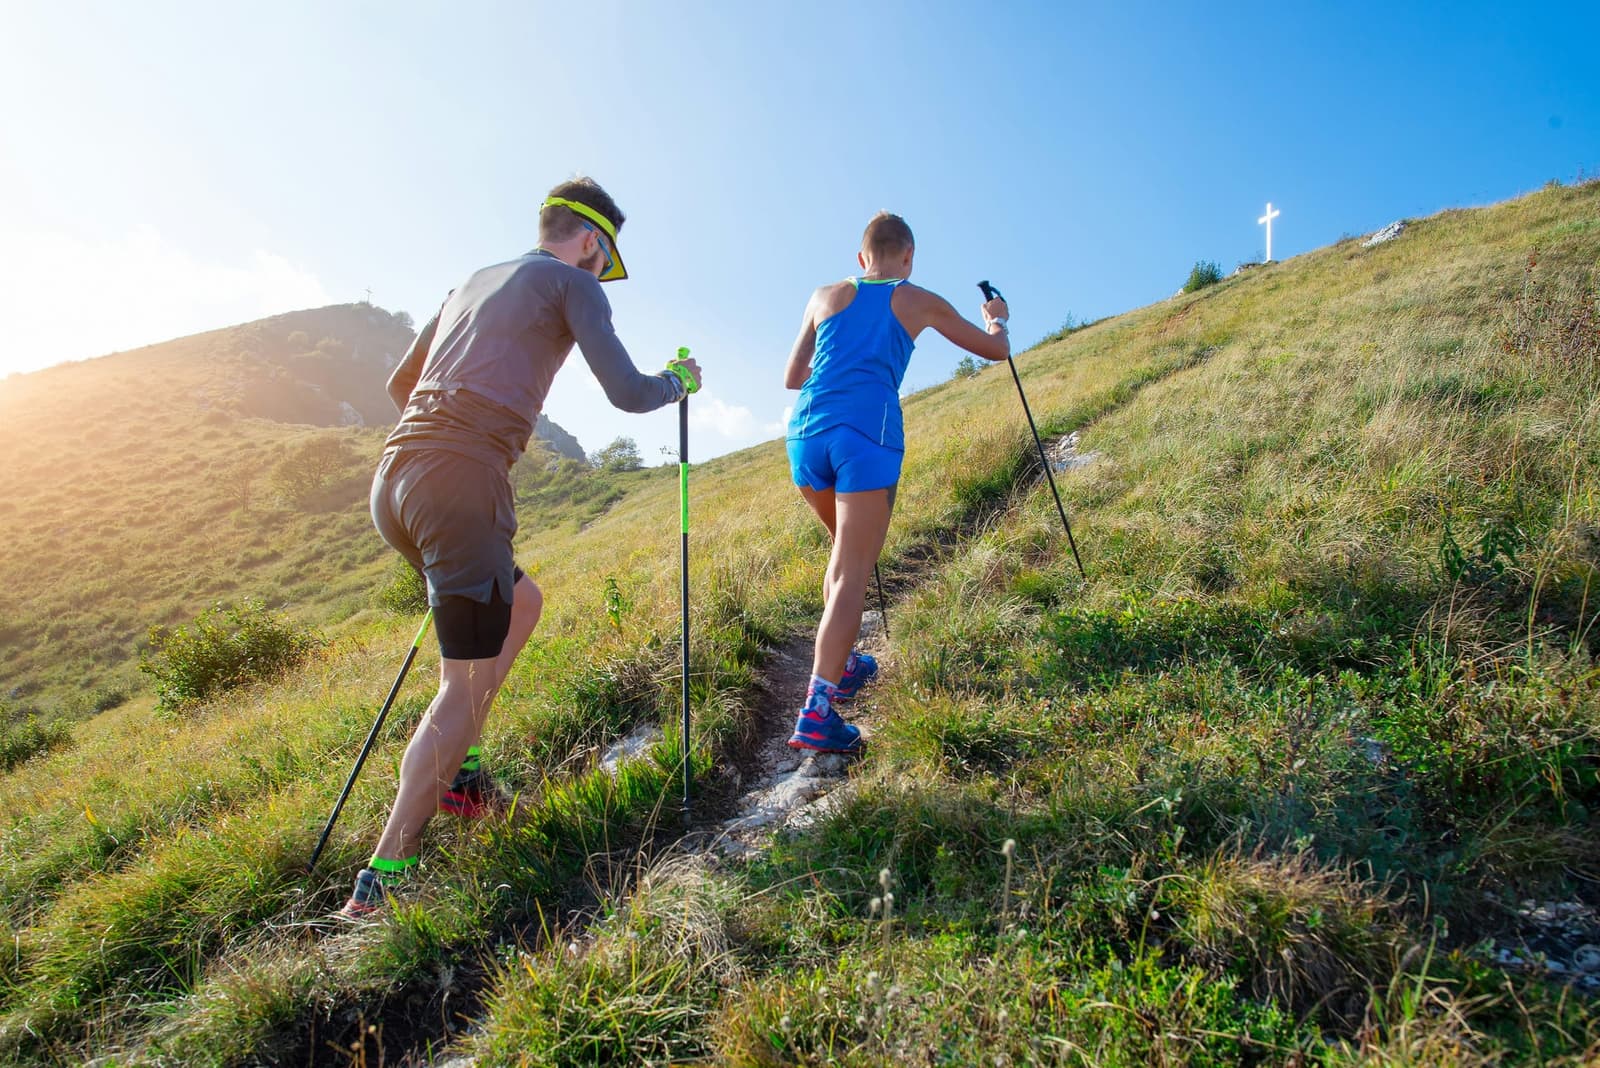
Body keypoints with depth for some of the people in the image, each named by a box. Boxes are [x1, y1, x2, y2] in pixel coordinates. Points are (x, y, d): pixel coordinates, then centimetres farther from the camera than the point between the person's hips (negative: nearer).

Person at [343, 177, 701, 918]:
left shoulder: (473, 282, 26)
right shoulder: (571, 282, 5)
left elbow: (399, 384, 32)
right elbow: (626, 393, -4)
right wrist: (679, 384, 17)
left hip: (393, 482, 8)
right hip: (464, 488, -8)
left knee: (521, 604, 26)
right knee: (466, 683, -1)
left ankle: (456, 771, 26)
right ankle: (384, 877, 0)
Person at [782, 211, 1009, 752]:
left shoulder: (825, 297, 23)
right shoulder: (920, 302, 18)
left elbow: (791, 378, 29)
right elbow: (996, 349, 29)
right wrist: (997, 318, 52)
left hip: (807, 431, 4)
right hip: (868, 435, -4)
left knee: (847, 551, 25)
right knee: (852, 572, -7)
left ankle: (843, 664, 31)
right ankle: (816, 711, -17)